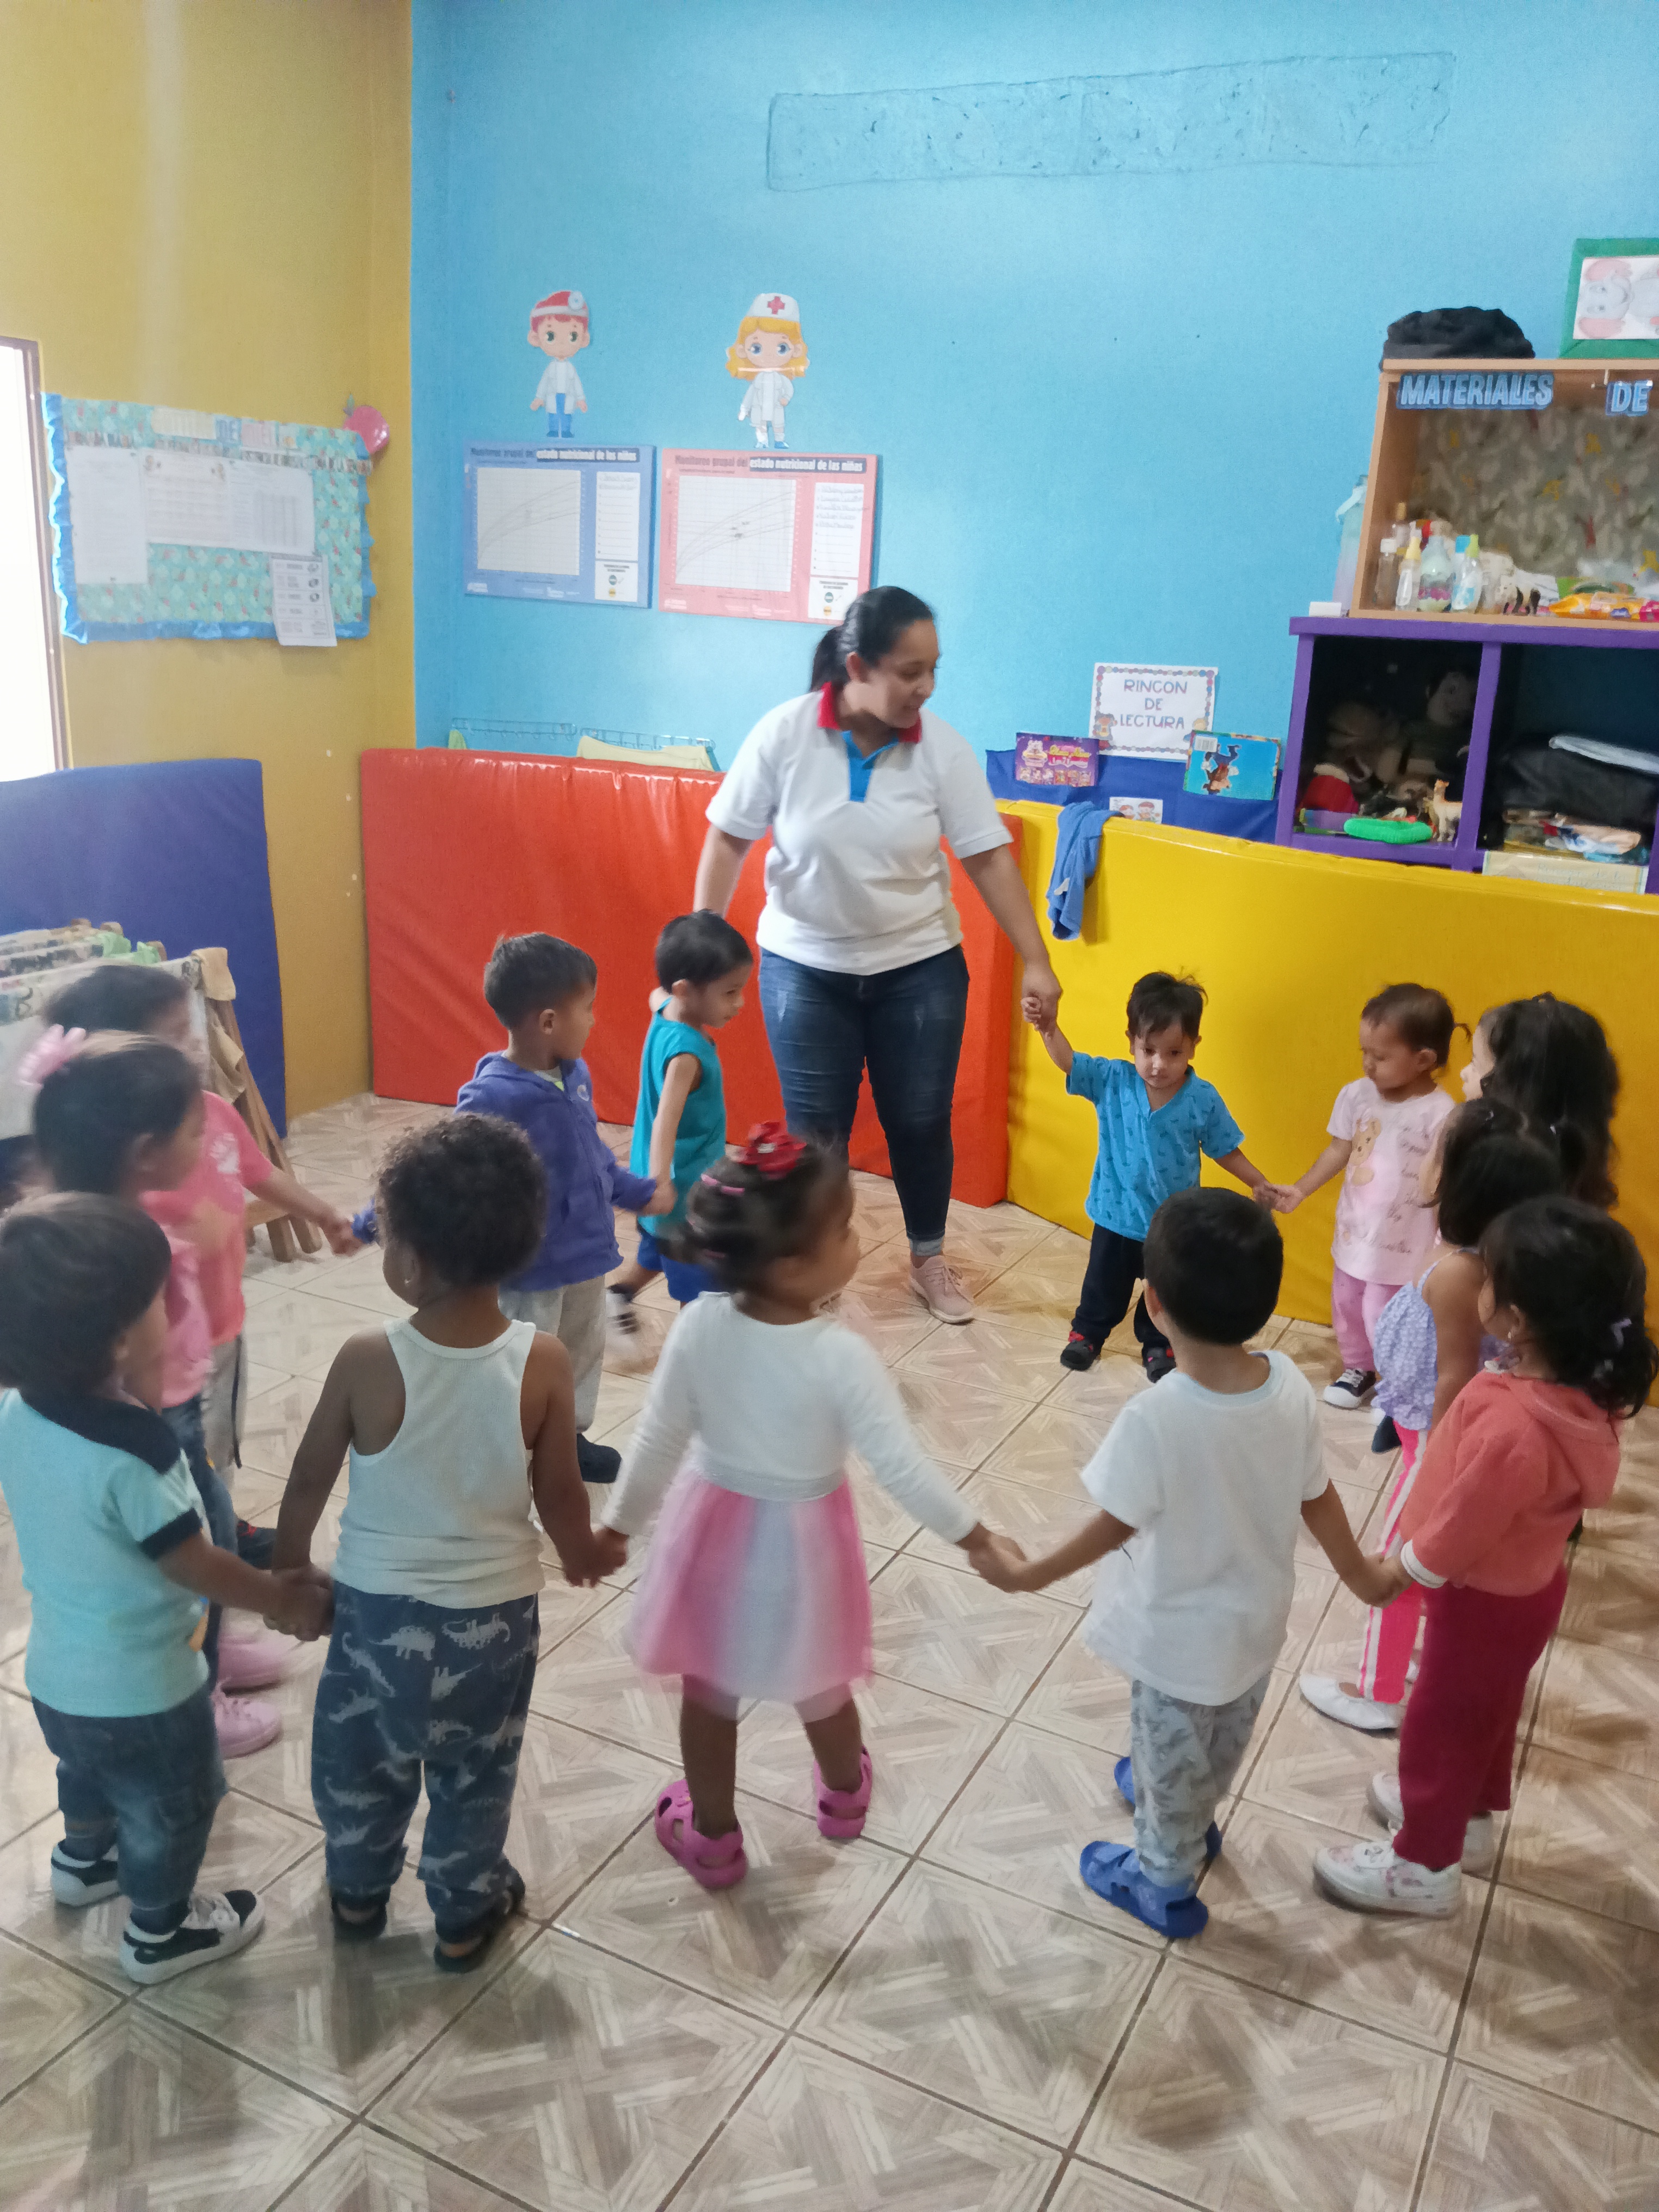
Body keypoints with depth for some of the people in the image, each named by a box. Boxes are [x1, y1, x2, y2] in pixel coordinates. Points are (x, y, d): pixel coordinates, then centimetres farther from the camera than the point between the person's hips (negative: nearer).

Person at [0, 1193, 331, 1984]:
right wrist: (286, 1600, -6)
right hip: (142, 1691, -7)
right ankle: (161, 1931, 43)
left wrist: (138, 1400, -8)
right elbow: (196, 1567, -23)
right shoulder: (133, 1458, -36)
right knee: (170, 1810, 21)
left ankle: (85, 1861, 62)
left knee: (90, 1771, 36)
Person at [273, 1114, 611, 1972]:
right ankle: (465, 1914, 44)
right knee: (474, 1774, 24)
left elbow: (310, 1480, -9)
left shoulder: (366, 1360, -24)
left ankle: (357, 1891, 50)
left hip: (376, 1604, 0)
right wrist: (580, 1554, 12)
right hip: (494, 1613, 0)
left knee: (358, 1756, 28)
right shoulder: (543, 1363, -22)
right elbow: (558, 1494, -10)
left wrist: (288, 1563, 11)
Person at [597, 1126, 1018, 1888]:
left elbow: (659, 1440, -11)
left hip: (716, 1527, 2)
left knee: (708, 1694, 22)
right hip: (800, 1542, -1)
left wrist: (621, 1523, 4)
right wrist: (973, 1534, -11)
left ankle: (712, 1840, 42)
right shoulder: (840, 1356, -30)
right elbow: (900, 1466, -25)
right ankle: (844, 1794, 54)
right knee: (818, 1689, 26)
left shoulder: (699, 1326, -21)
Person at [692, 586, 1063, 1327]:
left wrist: (1035, 962, -12)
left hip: (920, 967, 1)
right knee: (814, 1132, 6)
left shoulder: (942, 747, -11)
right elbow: (728, 841, -7)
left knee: (920, 1123, 9)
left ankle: (929, 1260, 33)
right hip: (805, 967, -1)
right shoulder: (785, 734, -14)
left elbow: (989, 858, -9)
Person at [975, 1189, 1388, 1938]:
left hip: (1179, 1636, -5)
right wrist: (1358, 1573, 12)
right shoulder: (1290, 1386, -21)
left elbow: (1114, 1526, -24)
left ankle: (1165, 1884, 45)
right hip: (1256, 1618, 6)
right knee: (1221, 1744, 32)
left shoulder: (1156, 1418, -37)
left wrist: (1026, 1576, -8)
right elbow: (1317, 1498, -7)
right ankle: (1190, 1815, 60)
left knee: (1168, 1757, 22)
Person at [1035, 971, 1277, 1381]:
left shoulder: (1202, 1099, -17)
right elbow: (1067, 1060, -22)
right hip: (1116, 1216, 1)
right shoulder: (1112, 1081, -16)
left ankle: (1158, 1344, 43)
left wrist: (1259, 1183, -2)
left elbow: (1224, 1150, -5)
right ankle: (1087, 1333, 45)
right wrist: (1048, 1028, -40)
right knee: (1104, 1286, 21)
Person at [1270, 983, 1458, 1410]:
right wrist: (1300, 1189, 0)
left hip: (1402, 1247, -6)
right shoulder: (1356, 1095, -9)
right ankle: (1358, 1370, 48)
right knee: (1346, 1307, 24)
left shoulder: (1440, 1115, -24)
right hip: (1353, 1234, 6)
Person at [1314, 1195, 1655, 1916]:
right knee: (1486, 1712, 29)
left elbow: (1457, 1532, -27)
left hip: (1485, 1600, -8)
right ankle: (1468, 1821, 53)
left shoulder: (1513, 1427, -42)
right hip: (1526, 1584, 8)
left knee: (1439, 1726, 15)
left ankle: (1424, 1865, 37)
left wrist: (1394, 1571, -10)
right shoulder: (1584, 1390, -16)